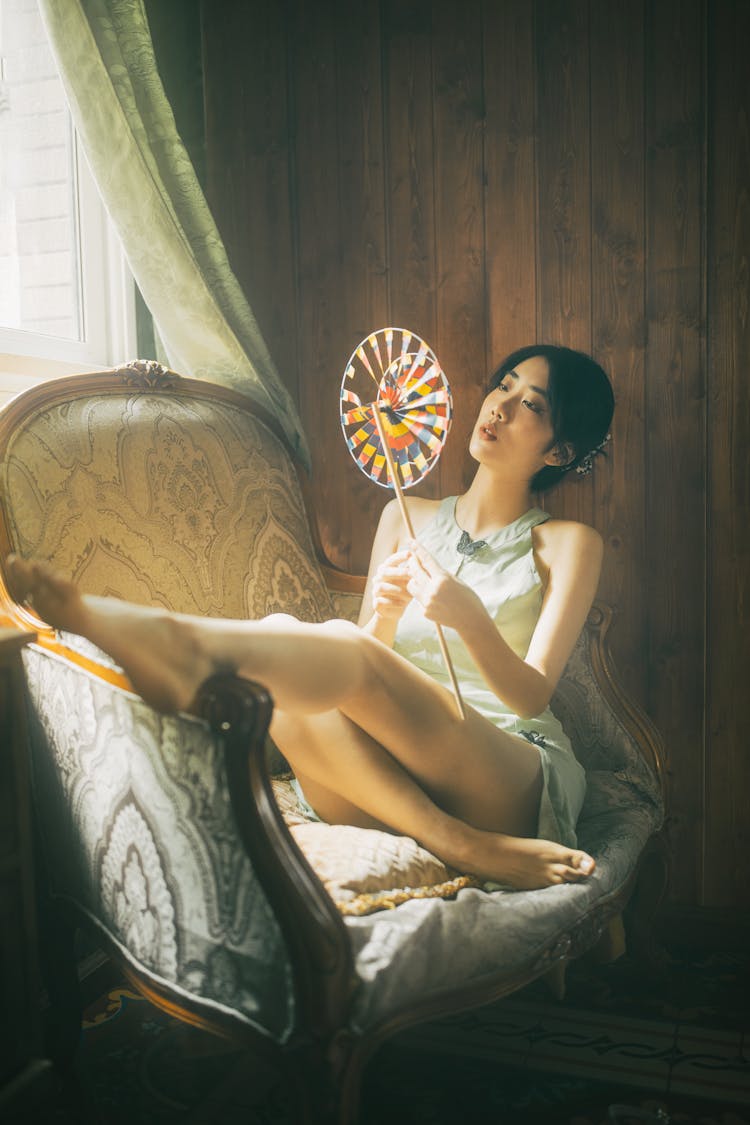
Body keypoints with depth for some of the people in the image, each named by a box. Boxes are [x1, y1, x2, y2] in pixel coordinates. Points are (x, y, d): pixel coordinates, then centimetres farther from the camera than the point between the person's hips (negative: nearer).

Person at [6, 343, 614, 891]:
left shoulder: (568, 544, 7)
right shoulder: (408, 516, 19)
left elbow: (531, 696, -4)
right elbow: (370, 648, 10)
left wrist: (468, 616, -23)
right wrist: (382, 617, -13)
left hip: (518, 781, -3)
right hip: (395, 778, 3)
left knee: (342, 648, -32)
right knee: (286, 688, -31)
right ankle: (459, 845, -36)